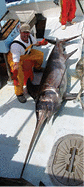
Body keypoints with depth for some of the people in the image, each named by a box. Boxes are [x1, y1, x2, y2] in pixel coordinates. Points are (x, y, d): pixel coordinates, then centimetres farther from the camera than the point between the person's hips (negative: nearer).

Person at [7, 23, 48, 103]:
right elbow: (16, 61, -42)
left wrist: (41, 43, -5)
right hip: (14, 57, -7)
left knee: (40, 54, 6)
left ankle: (37, 68, 36)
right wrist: (15, 71, -50)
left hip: (26, 53, 7)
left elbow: (35, 43, 9)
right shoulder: (15, 45, -39)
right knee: (19, 74, -29)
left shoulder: (29, 36, -16)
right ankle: (19, 93, -12)